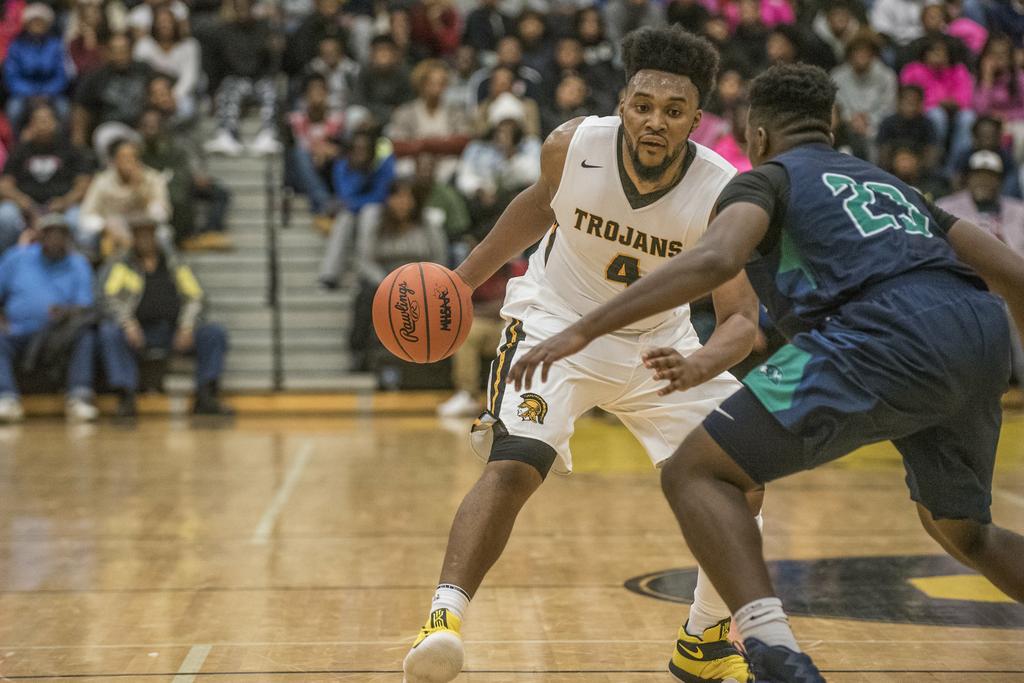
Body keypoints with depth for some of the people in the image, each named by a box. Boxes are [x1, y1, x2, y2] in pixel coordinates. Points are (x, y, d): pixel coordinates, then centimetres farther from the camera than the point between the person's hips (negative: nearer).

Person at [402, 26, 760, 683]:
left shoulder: (723, 194, -25)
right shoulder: (572, 147, -21)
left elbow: (741, 316, -25)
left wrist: (701, 365, -47)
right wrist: (463, 279, 7)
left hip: (658, 340, 2)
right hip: (556, 321, -2)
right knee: (513, 466, -25)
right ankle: (444, 620, -22)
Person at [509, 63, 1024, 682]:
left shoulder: (769, 177, 16)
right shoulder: (889, 184, 34)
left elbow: (714, 260, -7)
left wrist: (583, 330, -8)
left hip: (885, 336, -7)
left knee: (694, 472, 1)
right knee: (963, 532, 32)